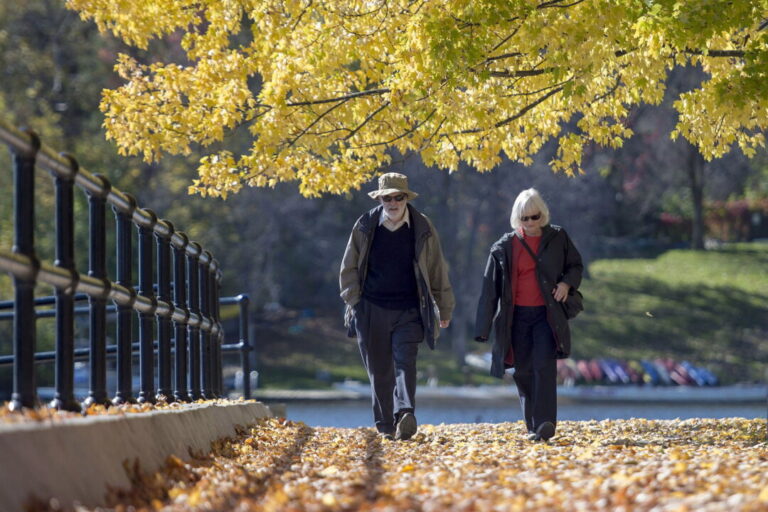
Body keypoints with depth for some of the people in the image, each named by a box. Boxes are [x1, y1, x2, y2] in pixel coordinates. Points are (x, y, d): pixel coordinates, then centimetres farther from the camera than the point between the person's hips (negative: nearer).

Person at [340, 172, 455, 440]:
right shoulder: (365, 226, 3)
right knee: (379, 370, 3)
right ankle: (385, 426, 8)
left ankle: (405, 415, -31)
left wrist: (444, 308, 13)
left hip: (409, 311, -1)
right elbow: (349, 268, 11)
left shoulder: (422, 228, 2)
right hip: (372, 310, 1)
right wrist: (353, 301, 1)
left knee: (405, 363, -17)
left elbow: (437, 269, 10)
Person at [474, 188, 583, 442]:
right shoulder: (505, 246, 3)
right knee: (523, 371, 4)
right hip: (517, 316, 2)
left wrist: (567, 283, -7)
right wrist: (483, 328, 1)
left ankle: (546, 422, -23)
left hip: (547, 314, -2)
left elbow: (576, 266, 17)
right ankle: (533, 427, 16)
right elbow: (490, 287, 4)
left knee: (544, 366, -17)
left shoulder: (558, 238, 4)